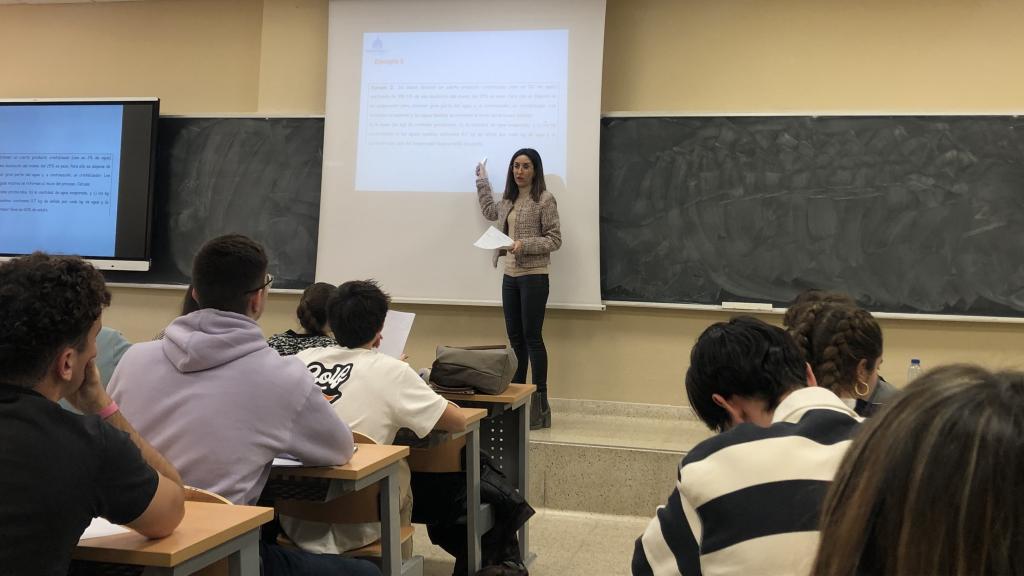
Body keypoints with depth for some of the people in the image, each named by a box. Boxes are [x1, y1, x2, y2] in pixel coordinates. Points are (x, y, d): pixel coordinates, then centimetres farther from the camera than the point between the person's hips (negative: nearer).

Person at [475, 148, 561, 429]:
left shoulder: (544, 199, -8)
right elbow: (489, 211, 35)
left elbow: (555, 240, -10)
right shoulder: (509, 200, 14)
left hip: (533, 276, -7)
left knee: (532, 337, -7)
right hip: (510, 275, 7)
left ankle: (540, 403, -2)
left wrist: (525, 244, -23)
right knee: (515, 339, 9)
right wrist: (482, 179, 36)